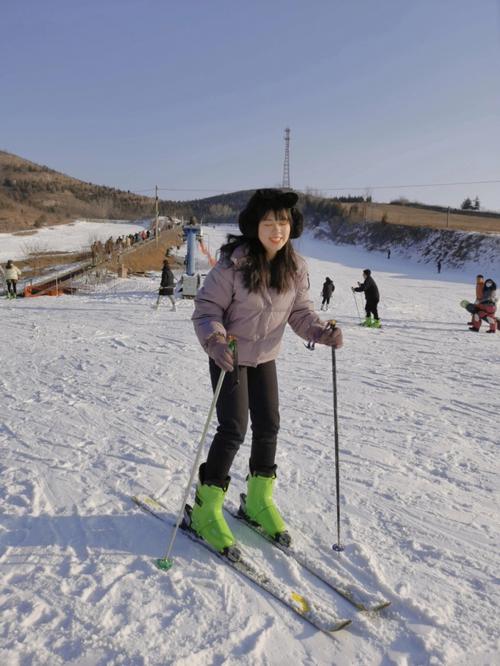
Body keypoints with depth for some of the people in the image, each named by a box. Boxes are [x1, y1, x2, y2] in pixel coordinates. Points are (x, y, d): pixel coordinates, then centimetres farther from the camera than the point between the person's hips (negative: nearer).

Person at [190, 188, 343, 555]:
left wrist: (323, 331, -19)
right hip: (229, 356, -5)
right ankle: (207, 508, 11)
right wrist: (215, 340, -35)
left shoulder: (295, 267, -8)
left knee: (269, 426, 9)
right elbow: (207, 308, -17)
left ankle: (259, 500, 31)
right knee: (234, 429, -8)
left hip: (266, 356, 5)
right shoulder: (233, 264, -22)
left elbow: (300, 311, 0)